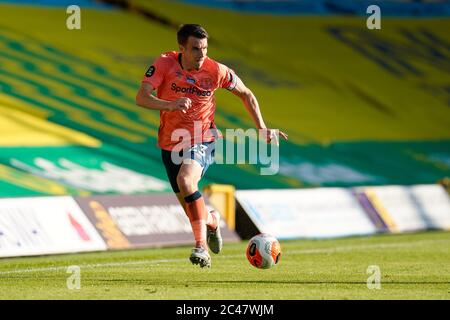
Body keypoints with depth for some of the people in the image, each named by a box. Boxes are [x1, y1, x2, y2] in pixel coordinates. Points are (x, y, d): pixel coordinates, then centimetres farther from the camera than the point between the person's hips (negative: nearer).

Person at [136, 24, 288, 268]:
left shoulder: (215, 71, -13)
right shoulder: (164, 64, -15)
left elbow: (246, 94, 4)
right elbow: (141, 98, -24)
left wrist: (262, 128, -1)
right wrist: (170, 105, -42)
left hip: (202, 141, -2)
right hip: (171, 144, 3)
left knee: (185, 180, -33)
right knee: (190, 207, 10)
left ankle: (202, 245, -26)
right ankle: (211, 221, 47)